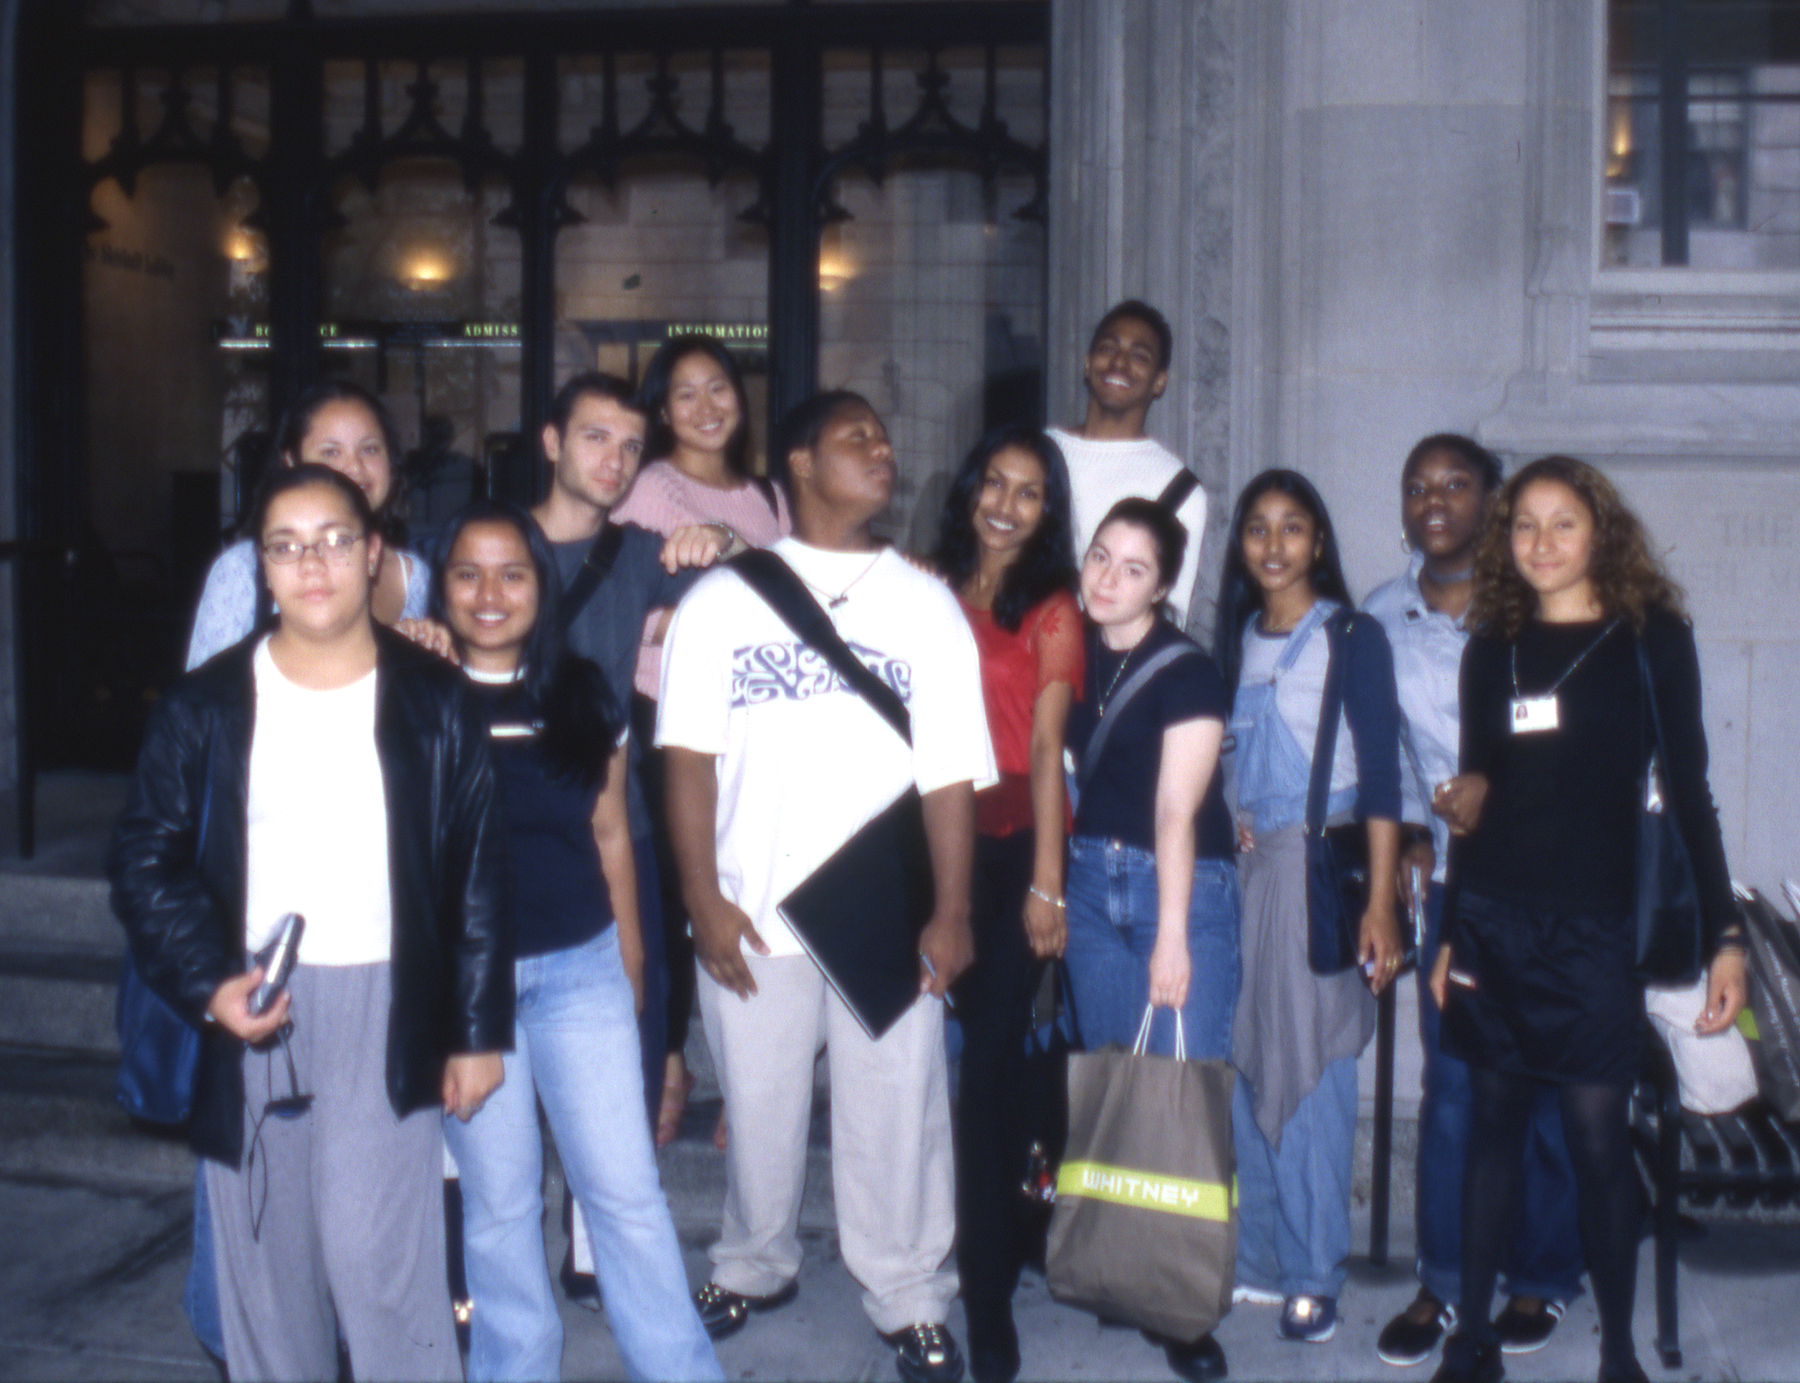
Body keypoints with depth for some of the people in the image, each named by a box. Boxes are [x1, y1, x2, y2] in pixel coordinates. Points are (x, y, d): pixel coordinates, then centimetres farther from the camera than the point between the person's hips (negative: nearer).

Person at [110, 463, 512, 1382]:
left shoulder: (434, 703, 1)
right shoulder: (205, 707, 3)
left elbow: (478, 874, 3)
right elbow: (144, 860, 5)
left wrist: (478, 1030, 2)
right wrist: (207, 984, -9)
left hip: (386, 1011, -2)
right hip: (247, 1012, 2)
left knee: (374, 1253, -7)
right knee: (264, 1264, 10)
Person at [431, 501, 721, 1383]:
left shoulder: (582, 697, 5)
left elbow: (611, 835, 10)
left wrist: (631, 964, 12)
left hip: (580, 969, 1)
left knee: (624, 1184, 1)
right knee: (496, 1194, 8)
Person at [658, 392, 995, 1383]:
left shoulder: (926, 604, 7)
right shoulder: (722, 599, 5)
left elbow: (951, 772, 2)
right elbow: (688, 755, 0)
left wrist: (951, 913, -4)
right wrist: (704, 899, -8)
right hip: (754, 918, 0)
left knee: (896, 1112, 5)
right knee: (758, 1108, 12)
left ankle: (909, 1300, 22)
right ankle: (754, 1267, 35)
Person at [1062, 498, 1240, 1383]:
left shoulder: (1187, 673, -10)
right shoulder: (1074, 653, 6)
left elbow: (1176, 811, -15)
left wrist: (1172, 935, -17)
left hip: (1183, 886, -5)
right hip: (1091, 881, 5)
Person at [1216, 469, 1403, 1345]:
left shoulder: (1352, 638, -4)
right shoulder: (1237, 639, 12)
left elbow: (1380, 775, -7)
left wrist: (1380, 905, -12)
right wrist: (1223, 823, 6)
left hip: (1321, 864, -5)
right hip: (1245, 863, 5)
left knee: (1310, 1066, -3)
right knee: (1241, 1058, 5)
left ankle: (1312, 1273, 8)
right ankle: (1253, 1254, 16)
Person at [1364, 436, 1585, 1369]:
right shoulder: (1382, 619, 6)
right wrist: (1409, 830, 5)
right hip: (1452, 876, 2)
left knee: (1544, 1083, 5)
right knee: (1451, 1086, 3)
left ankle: (1543, 1278, 22)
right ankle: (1441, 1282, 15)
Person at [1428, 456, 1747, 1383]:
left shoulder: (1651, 640, 0)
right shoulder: (1493, 648, 9)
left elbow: (1687, 792, 0)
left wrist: (1724, 934, -4)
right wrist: (1449, 933, 15)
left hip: (1592, 924, -3)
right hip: (1490, 920, 3)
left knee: (1598, 1134, -3)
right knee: (1494, 1119, 9)